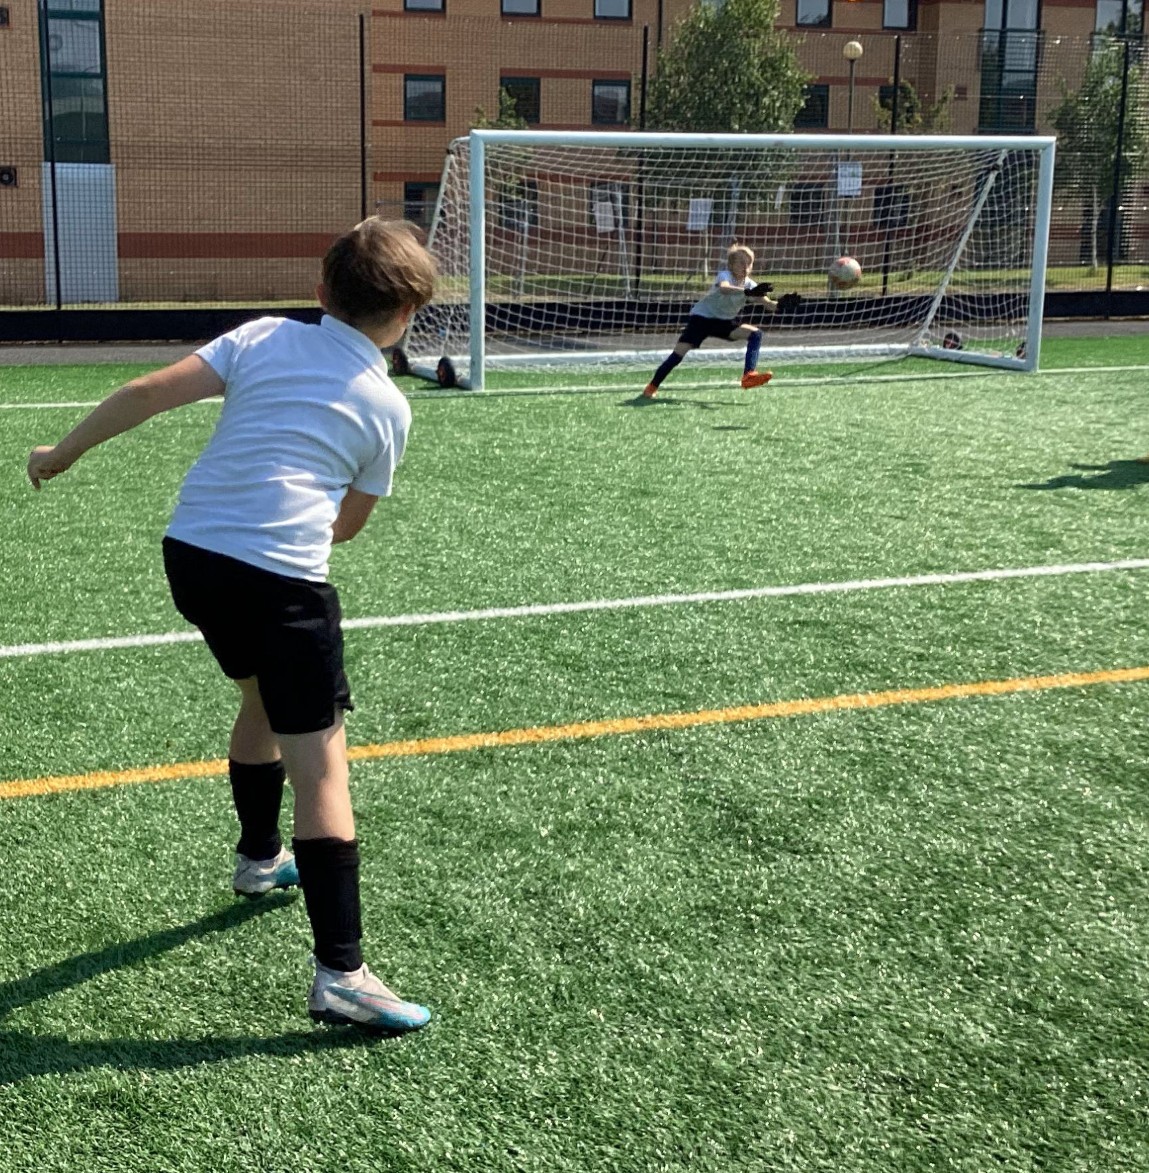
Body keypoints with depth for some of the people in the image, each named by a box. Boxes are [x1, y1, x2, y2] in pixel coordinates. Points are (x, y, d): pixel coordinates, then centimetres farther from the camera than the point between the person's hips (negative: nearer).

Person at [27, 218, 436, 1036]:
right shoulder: (388, 407, 5)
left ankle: (259, 859, 50)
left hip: (191, 554, 6)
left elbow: (146, 395, 1)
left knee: (263, 698, 30)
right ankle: (341, 974, -8)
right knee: (321, 762, -4)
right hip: (282, 581, -5)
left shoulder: (265, 338, 8)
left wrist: (61, 454, 13)